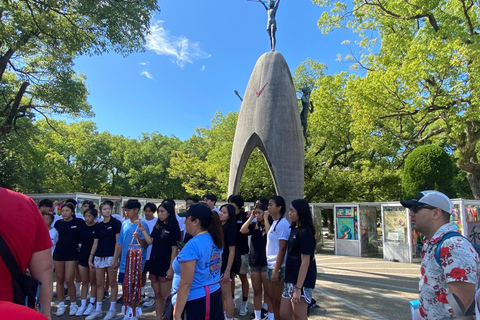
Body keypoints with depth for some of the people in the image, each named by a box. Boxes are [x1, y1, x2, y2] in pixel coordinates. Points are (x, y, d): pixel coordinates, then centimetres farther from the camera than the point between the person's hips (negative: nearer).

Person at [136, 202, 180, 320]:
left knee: (165, 296, 4)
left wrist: (171, 268, -17)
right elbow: (150, 241, 4)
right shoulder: (157, 226, 9)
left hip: (165, 266, -6)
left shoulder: (174, 228, -11)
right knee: (157, 295, 15)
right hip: (154, 264, 6)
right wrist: (143, 230, -3)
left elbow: (174, 249, -14)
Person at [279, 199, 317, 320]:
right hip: (290, 278, 8)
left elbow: (305, 262, -19)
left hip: (302, 280, -8)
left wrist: (298, 288, -20)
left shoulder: (305, 233, -16)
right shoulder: (294, 229, 11)